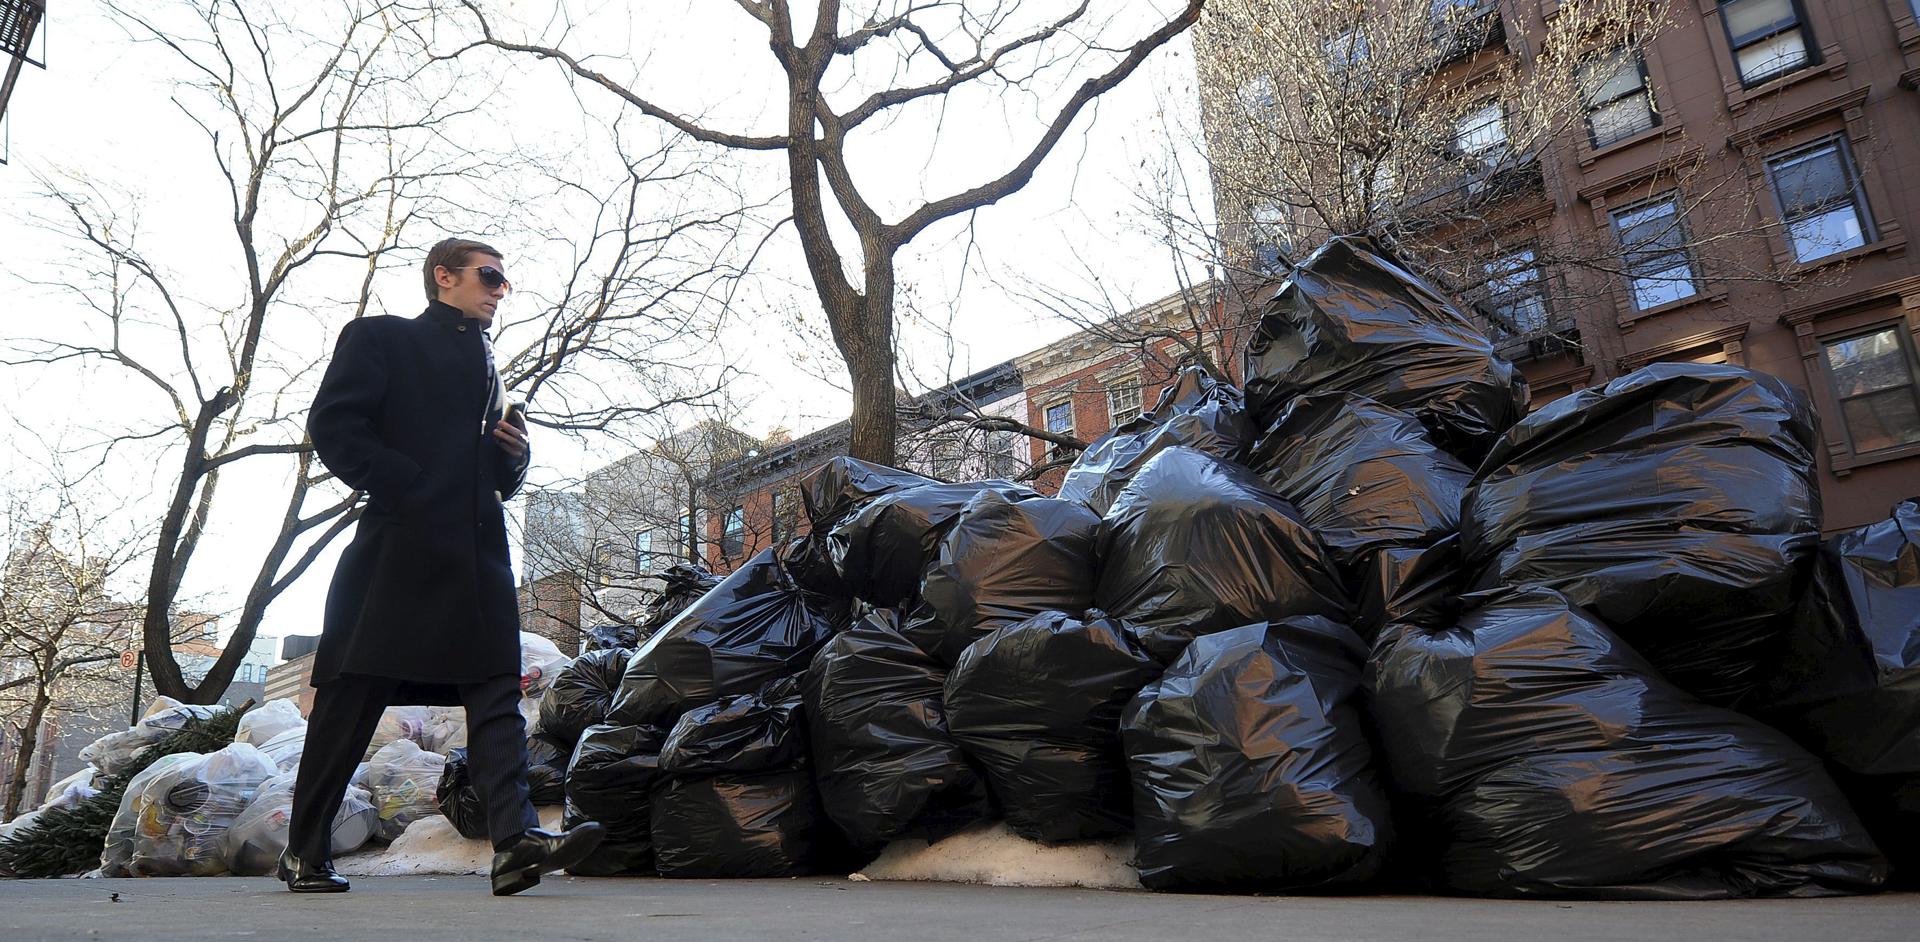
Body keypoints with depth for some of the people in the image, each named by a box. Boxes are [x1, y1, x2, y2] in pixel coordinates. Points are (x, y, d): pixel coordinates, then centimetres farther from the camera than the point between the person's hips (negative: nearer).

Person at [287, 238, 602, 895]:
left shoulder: (488, 370, 28)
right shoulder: (380, 337, 11)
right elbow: (332, 427, -3)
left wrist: (515, 455, 6)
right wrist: (408, 489, -12)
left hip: (478, 551, 6)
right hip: (401, 545, -5)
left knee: (496, 691, -9)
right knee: (353, 698, 0)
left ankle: (516, 841, -18)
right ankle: (304, 852, 14)